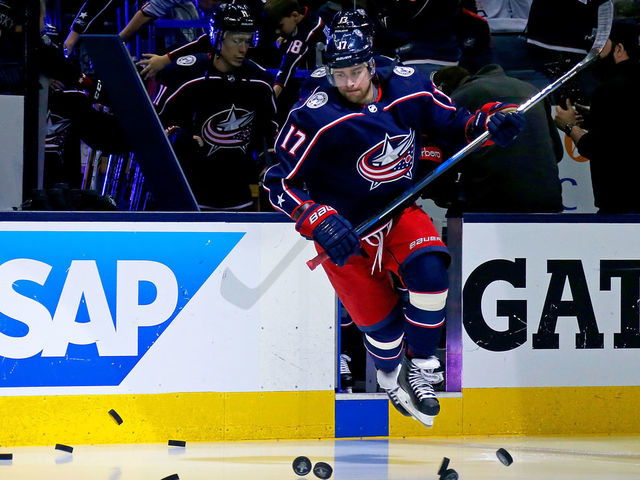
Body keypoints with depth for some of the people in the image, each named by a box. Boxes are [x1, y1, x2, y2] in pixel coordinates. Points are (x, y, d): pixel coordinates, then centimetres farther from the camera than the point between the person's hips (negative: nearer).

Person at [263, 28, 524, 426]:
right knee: (381, 318, -1)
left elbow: (455, 126, 4)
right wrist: (318, 221, -34)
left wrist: (490, 123, -16)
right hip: (343, 229, -3)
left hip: (399, 210, 3)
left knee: (429, 269, -25)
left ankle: (420, 368, -7)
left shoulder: (409, 90, -11)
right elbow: (280, 181, -20)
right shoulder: (317, 119, -24)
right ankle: (392, 377, 34)